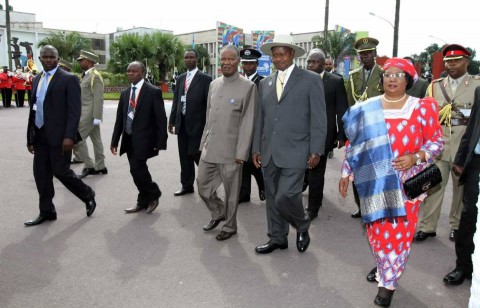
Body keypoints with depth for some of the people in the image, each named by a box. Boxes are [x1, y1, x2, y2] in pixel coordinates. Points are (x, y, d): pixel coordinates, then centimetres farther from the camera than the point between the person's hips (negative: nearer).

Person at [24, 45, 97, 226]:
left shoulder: (68, 79, -6)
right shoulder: (37, 79, 15)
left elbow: (74, 110, -13)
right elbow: (33, 108, 16)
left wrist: (69, 136, -21)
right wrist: (30, 136, 13)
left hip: (59, 135, -7)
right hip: (40, 135, 7)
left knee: (61, 171, -3)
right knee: (41, 174, 8)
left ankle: (88, 195, 21)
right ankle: (46, 212, 20)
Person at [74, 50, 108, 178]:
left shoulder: (95, 76, -13)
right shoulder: (87, 75, 16)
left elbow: (98, 98, -20)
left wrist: (96, 117, -23)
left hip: (90, 113, -9)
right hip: (87, 112, 9)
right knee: (96, 139, 10)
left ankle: (89, 166, 0)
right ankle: (100, 167, 16)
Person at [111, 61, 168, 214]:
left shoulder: (153, 92, -8)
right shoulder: (125, 93, 11)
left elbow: (161, 119, -10)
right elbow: (120, 118, 13)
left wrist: (160, 143, -14)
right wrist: (115, 140, 9)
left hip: (143, 139, -6)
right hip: (129, 139, 6)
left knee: (136, 169, -11)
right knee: (138, 170, 11)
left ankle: (153, 193, 14)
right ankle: (144, 202, 25)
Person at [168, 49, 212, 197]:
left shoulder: (205, 79, -4)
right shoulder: (181, 78, 13)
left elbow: (209, 103, -8)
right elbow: (176, 100, 15)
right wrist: (172, 120, 11)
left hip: (197, 124, -6)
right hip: (182, 124, 6)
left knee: (198, 155, -3)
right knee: (184, 156, 11)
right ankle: (187, 185, 22)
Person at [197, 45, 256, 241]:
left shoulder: (247, 87, -8)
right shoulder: (214, 84, 11)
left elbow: (248, 122, -11)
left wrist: (241, 152, -14)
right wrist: (204, 142, 14)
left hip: (230, 150, -6)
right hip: (209, 148, 6)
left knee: (231, 191, 7)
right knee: (202, 185, 14)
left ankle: (229, 226, 27)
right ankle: (218, 213, 38)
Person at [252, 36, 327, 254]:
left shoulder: (311, 80, -1)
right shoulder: (265, 83, 14)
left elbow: (318, 119, -4)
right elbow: (260, 119, 15)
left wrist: (316, 150, -10)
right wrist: (256, 148, 11)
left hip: (294, 152, -5)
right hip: (269, 153, 5)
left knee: (285, 196, -11)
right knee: (272, 198, 10)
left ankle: (302, 227, 19)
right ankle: (277, 238, 27)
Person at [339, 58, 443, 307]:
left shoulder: (422, 108, -2)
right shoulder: (365, 110, 2)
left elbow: (436, 142, 2)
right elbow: (354, 144, 7)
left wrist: (415, 158, -16)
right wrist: (346, 173, 6)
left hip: (407, 182, -1)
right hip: (375, 181, 2)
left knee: (400, 231, 2)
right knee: (377, 227, 10)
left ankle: (388, 282, 18)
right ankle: (382, 265, 38)